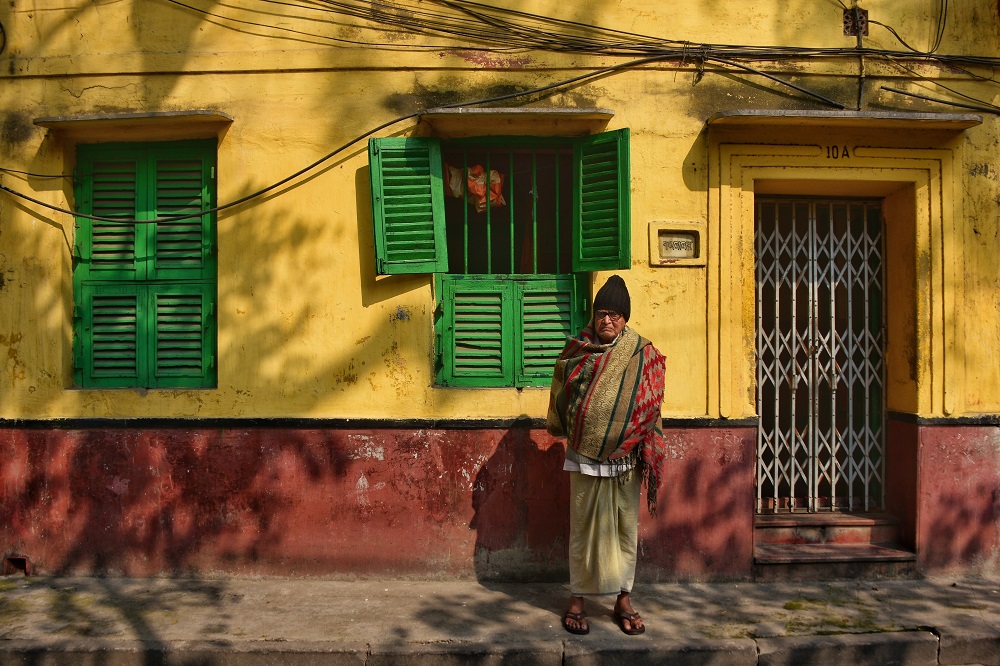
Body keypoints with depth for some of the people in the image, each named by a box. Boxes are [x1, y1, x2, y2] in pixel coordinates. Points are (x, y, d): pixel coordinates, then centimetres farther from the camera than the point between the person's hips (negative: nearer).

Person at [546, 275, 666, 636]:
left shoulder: (642, 355, -1)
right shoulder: (576, 353, 0)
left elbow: (651, 405, 1)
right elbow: (561, 396, 10)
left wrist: (647, 453, -4)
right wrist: (567, 431, 6)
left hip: (626, 459, 0)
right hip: (584, 457, 0)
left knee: (625, 529, 8)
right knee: (583, 528, 6)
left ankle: (623, 600, 21)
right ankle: (577, 600, 18)